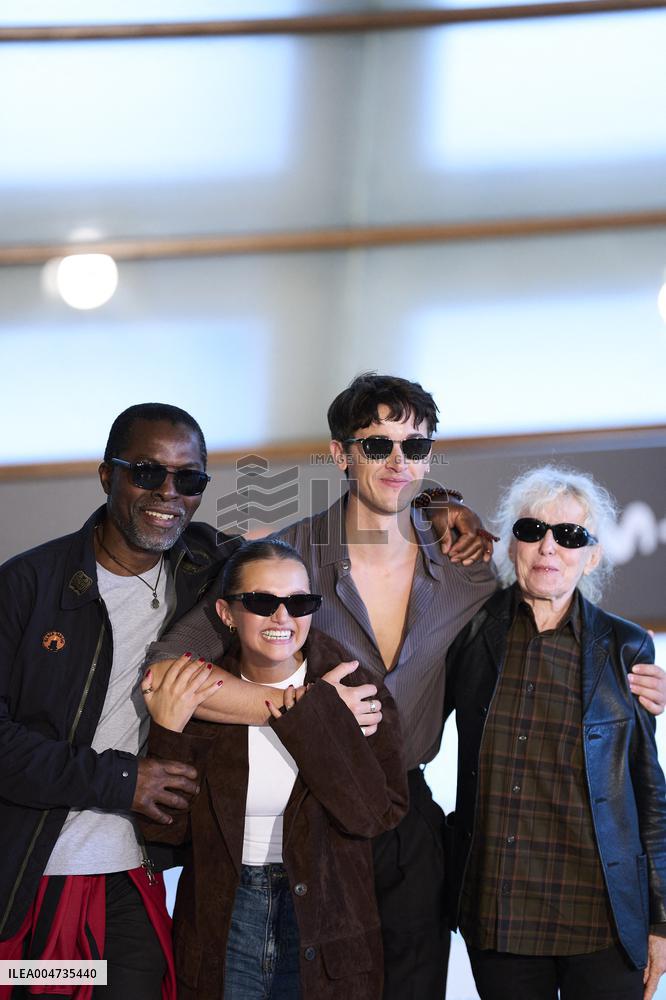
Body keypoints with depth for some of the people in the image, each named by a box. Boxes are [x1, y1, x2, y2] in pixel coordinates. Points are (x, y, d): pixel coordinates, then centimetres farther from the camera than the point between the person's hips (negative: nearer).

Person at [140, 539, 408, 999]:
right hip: (225, 915, 1)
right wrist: (167, 733, -20)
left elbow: (375, 813, -20)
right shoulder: (198, 691, -7)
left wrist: (310, 712, -23)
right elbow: (165, 827, -6)